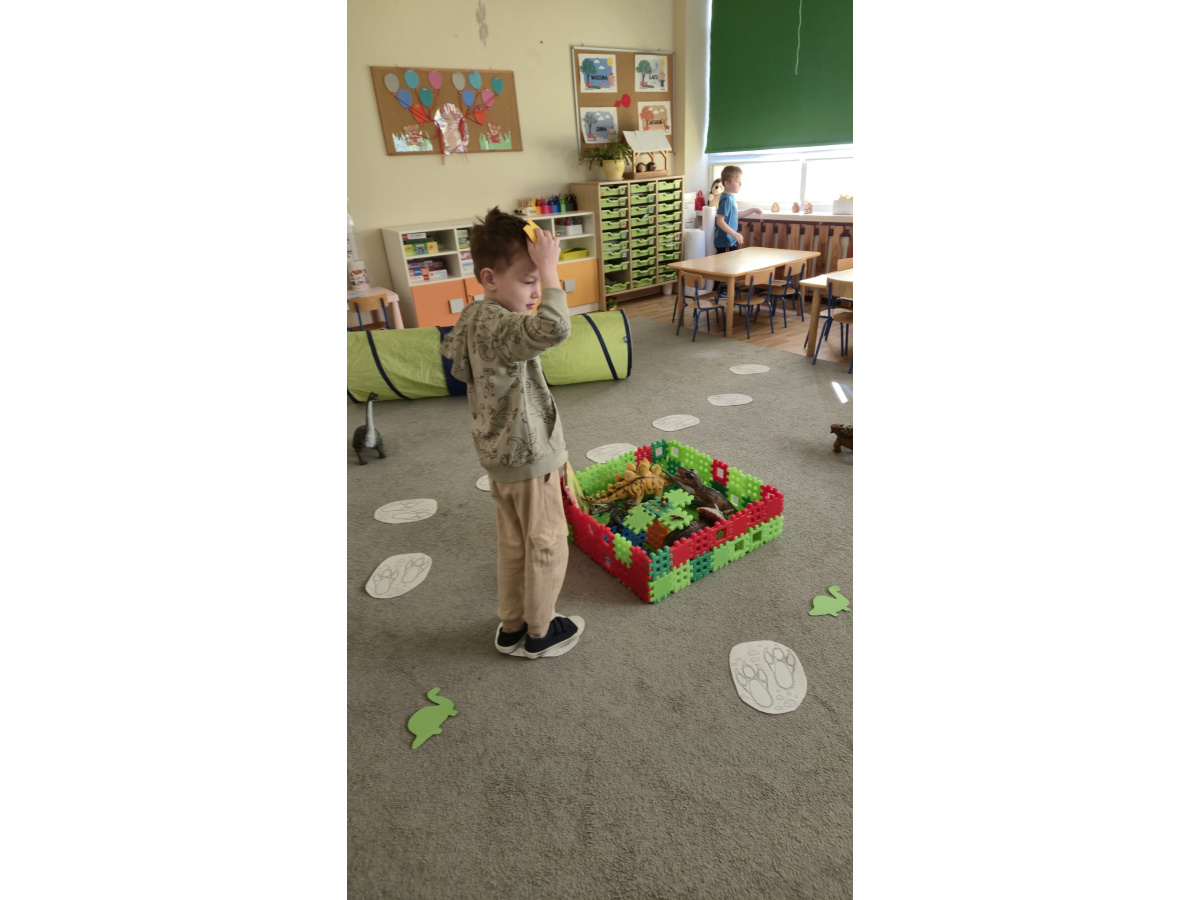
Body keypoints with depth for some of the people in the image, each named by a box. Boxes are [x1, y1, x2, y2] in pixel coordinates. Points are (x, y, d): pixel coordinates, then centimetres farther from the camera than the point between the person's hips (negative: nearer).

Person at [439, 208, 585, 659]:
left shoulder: (473, 315, 3)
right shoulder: (495, 325, -28)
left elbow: (454, 356, 21)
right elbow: (553, 328, -47)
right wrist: (549, 267, -36)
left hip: (499, 453, 10)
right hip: (528, 456, -9)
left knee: (512, 542, 21)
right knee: (547, 545, 10)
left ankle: (511, 627, 38)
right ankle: (539, 633, 29)